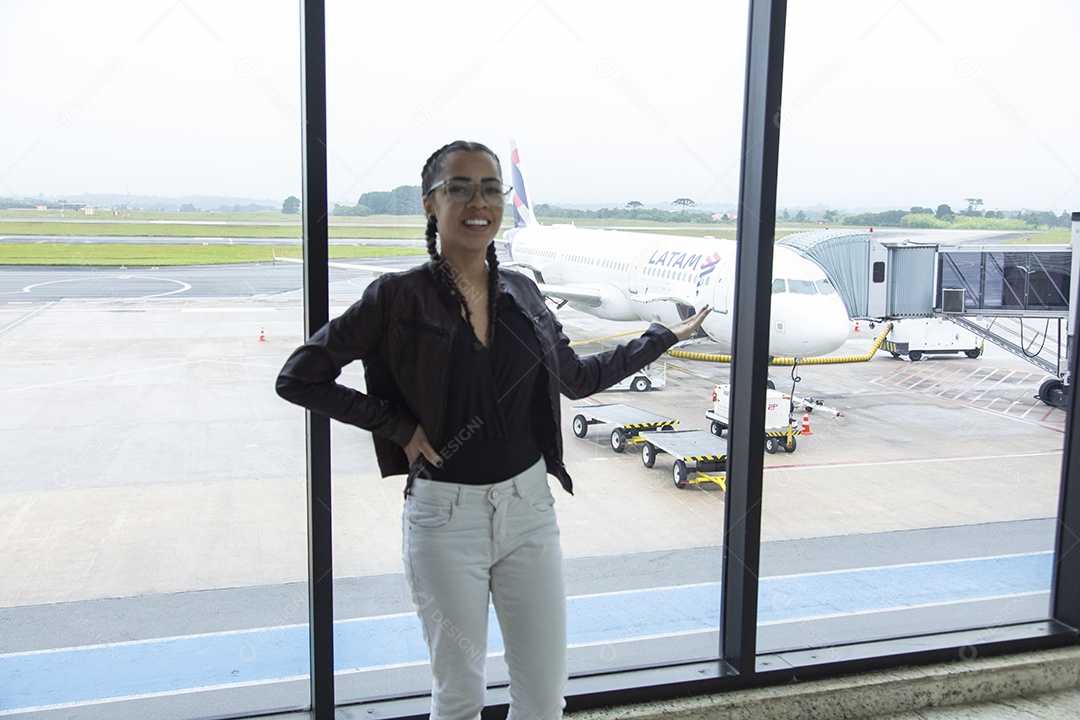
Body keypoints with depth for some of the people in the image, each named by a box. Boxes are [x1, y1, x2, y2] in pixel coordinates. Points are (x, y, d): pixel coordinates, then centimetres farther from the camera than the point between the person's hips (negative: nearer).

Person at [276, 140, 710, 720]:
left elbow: (577, 377, 17)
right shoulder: (399, 297, -10)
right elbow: (298, 378, -8)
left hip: (528, 506, 4)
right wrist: (398, 426, -11)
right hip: (445, 514, -4)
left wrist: (664, 336, 21)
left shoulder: (521, 293, 4)